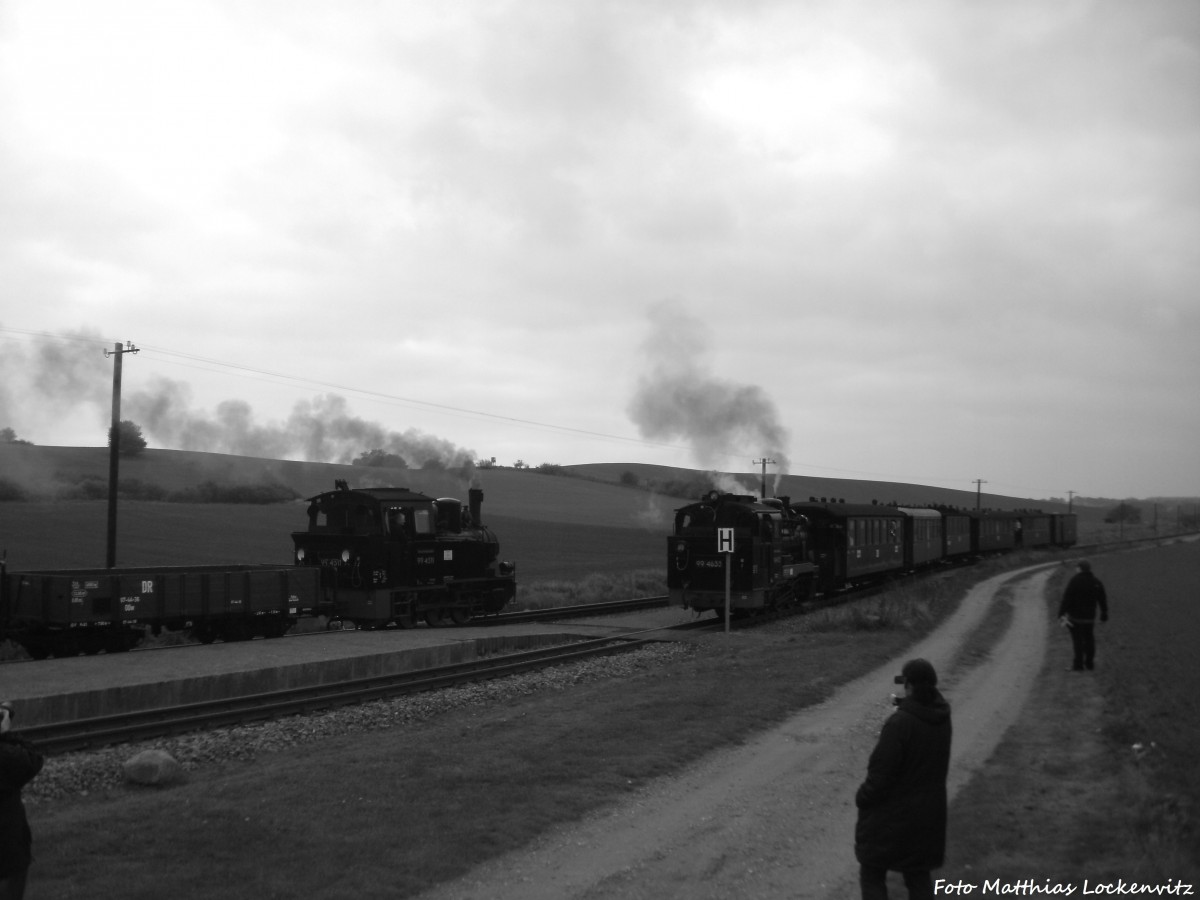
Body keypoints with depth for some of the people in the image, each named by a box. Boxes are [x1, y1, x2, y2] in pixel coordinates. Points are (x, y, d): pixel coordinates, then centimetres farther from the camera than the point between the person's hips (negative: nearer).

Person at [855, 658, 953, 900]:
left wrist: (863, 798, -5)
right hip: (928, 810, 6)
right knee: (918, 873, 21)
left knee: (872, 873, 11)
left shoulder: (900, 722, -27)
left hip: (893, 814, -6)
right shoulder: (941, 717, -5)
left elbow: (882, 771, -23)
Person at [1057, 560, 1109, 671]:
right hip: (1089, 616, 5)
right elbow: (1103, 599, 9)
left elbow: (1067, 597, -16)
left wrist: (1062, 613, -15)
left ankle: (1078, 664, -1)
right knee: (1089, 639, 14)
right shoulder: (1096, 582, 4)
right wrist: (1104, 613, 20)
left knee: (1077, 640, -1)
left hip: (1074, 616, -5)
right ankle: (1089, 663, 20)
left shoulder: (1074, 580, -11)